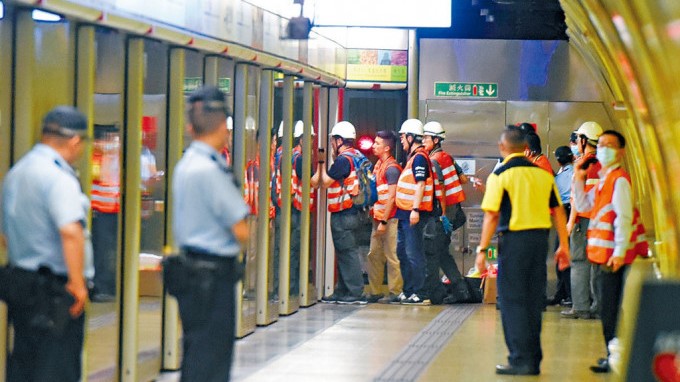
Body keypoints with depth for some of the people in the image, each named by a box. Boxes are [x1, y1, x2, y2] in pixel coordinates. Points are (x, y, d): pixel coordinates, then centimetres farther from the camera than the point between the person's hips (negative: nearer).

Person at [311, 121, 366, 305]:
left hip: (343, 214, -10)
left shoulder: (343, 160, -17)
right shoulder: (356, 156, 14)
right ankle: (342, 292, 21)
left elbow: (325, 182, -12)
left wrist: (321, 164, 1)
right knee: (344, 253, 15)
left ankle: (356, 293, -6)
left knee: (348, 252, -7)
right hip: (350, 212, 10)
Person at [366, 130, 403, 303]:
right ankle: (374, 292, 17)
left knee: (392, 256, -4)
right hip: (378, 217, 9)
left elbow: (391, 197, -17)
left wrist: (384, 221, -18)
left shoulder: (391, 168, -13)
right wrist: (375, 215, 16)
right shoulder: (379, 164, 15)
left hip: (389, 218, -9)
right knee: (374, 255, 11)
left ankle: (395, 292, 2)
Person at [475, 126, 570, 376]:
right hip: (540, 238, 5)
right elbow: (558, 211, 10)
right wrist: (564, 245, 16)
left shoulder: (500, 175, -6)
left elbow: (492, 216, -9)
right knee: (533, 300, 11)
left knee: (512, 301, 1)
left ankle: (521, 360, -2)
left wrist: (482, 249, -5)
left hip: (513, 238, -5)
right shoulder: (544, 174, 8)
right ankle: (533, 360, 15)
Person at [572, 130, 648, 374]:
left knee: (611, 308, -8)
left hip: (614, 255, -10)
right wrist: (579, 179, 7)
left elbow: (624, 217, -20)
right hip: (605, 253, 10)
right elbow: (583, 206, 20)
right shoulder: (604, 180, 17)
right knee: (608, 307, 14)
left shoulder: (619, 180, -13)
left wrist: (619, 251, -26)